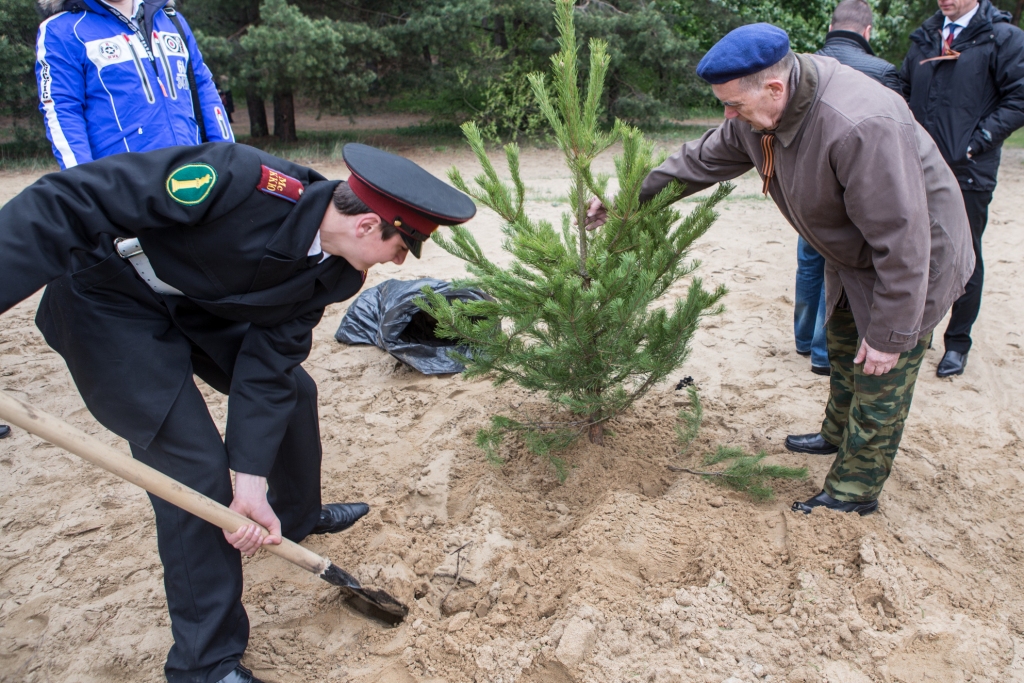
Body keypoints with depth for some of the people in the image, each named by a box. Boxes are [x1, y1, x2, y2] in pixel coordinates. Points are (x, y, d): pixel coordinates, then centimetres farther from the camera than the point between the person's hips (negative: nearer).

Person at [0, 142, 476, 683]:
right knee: (196, 465, -13)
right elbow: (68, 200, -34)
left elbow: (267, 365, -9)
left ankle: (297, 516, 45)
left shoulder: (337, 273, -12)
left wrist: (251, 484, -14)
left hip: (205, 305, 8)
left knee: (293, 388, 14)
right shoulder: (243, 181, -36)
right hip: (111, 300, -7)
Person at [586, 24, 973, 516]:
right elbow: (700, 161, 2)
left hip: (914, 258, -8)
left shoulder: (860, 128, -41)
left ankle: (854, 492, 19)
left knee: (881, 377, 2)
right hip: (854, 255, 9)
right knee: (843, 350, 25)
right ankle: (839, 435, 50)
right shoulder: (757, 115, -15)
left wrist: (889, 334, -27)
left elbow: (903, 240, -35)